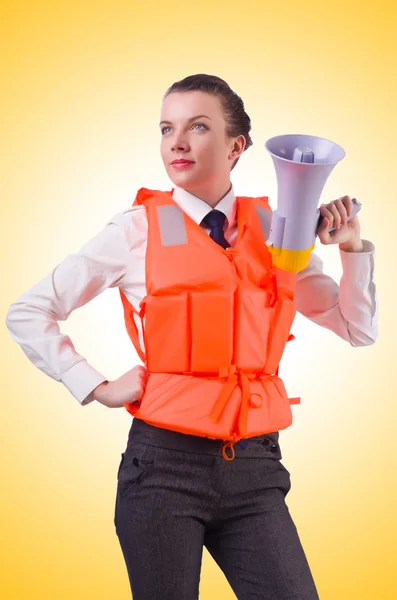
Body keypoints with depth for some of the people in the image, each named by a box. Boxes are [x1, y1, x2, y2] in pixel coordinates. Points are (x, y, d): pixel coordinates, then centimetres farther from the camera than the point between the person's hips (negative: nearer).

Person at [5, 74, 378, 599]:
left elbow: (358, 330, 12)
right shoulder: (138, 229, -2)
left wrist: (354, 249, -2)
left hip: (254, 469, 3)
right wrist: (96, 389, -5)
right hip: (166, 462, -2)